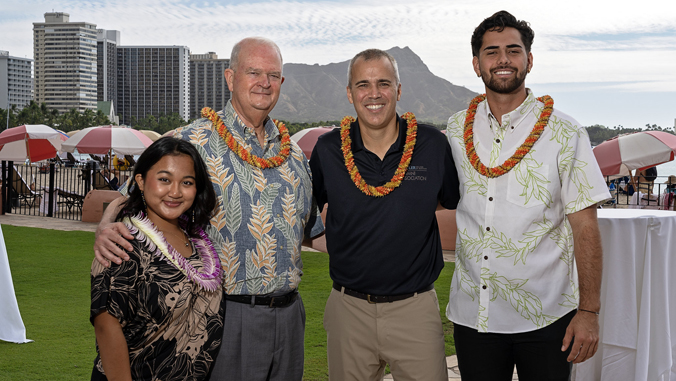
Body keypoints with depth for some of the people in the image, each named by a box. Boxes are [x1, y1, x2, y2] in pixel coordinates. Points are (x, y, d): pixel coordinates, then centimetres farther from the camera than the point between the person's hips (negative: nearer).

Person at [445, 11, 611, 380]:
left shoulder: (565, 134, -5)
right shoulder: (456, 129, 4)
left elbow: (585, 228, -6)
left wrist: (589, 311, -8)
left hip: (545, 318, -2)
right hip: (471, 314, 3)